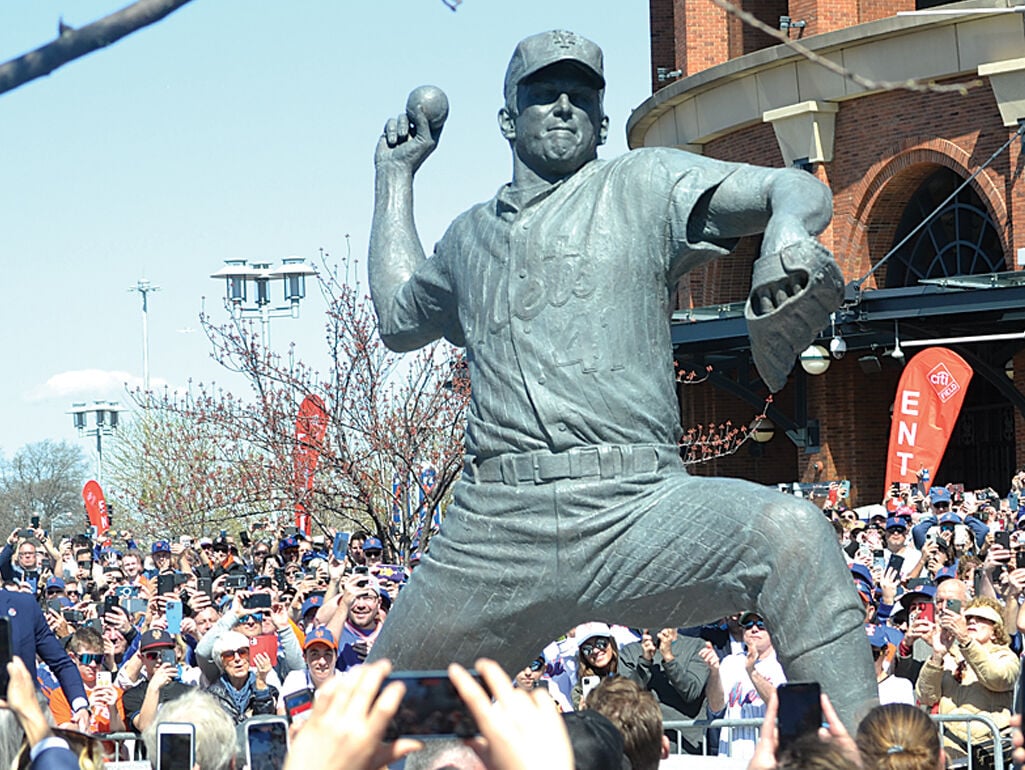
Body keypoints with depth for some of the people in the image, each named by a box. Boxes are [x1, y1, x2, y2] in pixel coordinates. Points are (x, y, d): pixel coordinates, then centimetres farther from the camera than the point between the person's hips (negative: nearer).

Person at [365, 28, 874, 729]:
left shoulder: (642, 185, 11)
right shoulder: (471, 237, 24)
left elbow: (802, 191, 1)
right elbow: (399, 319, 44)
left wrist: (784, 233, -24)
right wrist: (397, 176, 43)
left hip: (636, 511, -4)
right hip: (495, 531, 4)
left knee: (790, 530, -32)